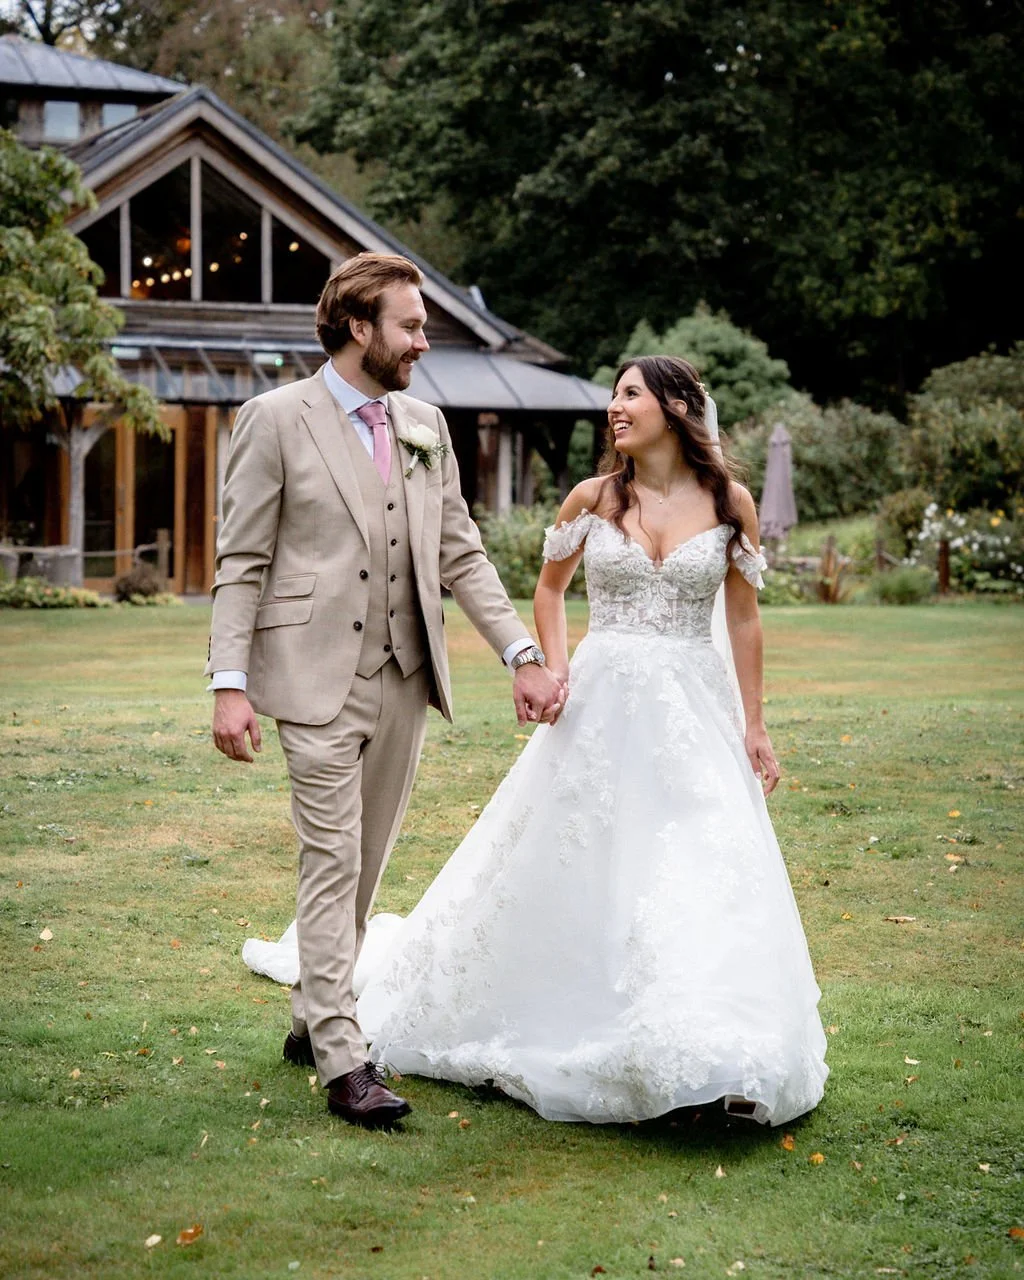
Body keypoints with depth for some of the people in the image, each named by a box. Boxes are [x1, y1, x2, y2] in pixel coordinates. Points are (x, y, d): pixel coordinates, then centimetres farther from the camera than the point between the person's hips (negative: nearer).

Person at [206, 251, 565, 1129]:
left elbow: (460, 553, 12)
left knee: (364, 866, 12)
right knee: (332, 864, -5)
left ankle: (314, 1021, 28)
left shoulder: (426, 425, 12)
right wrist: (230, 684, -14)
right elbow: (241, 562, -5)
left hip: (405, 678, 6)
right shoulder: (277, 419, -4)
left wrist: (523, 654, 3)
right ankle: (343, 1061, -1)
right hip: (318, 679, -6)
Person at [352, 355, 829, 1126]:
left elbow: (745, 618, 5)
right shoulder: (593, 499, 2)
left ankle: (721, 1061, -2)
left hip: (694, 710, -1)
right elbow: (551, 587, 16)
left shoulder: (730, 504, 0)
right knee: (568, 871, 7)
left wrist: (755, 727, 3)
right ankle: (542, 1031, 25)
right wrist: (555, 666, 0)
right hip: (601, 706, 1)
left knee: (704, 878, -7)